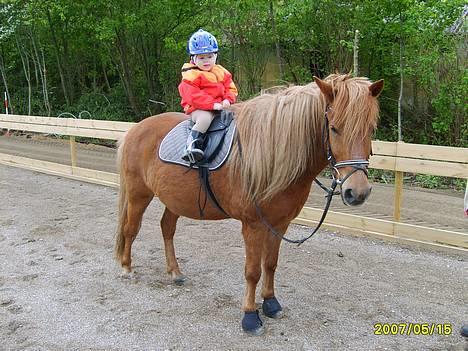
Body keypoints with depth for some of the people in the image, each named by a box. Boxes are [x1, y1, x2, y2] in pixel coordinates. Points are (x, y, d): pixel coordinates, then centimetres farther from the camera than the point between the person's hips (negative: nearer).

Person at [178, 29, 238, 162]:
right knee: (205, 118, -37)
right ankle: (192, 145, -35)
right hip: (198, 108, -6)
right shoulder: (191, 76, -7)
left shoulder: (221, 72, 13)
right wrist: (213, 104, -25)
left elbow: (231, 88, 14)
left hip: (219, 106, 7)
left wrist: (228, 100, -9)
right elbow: (193, 96, -18)